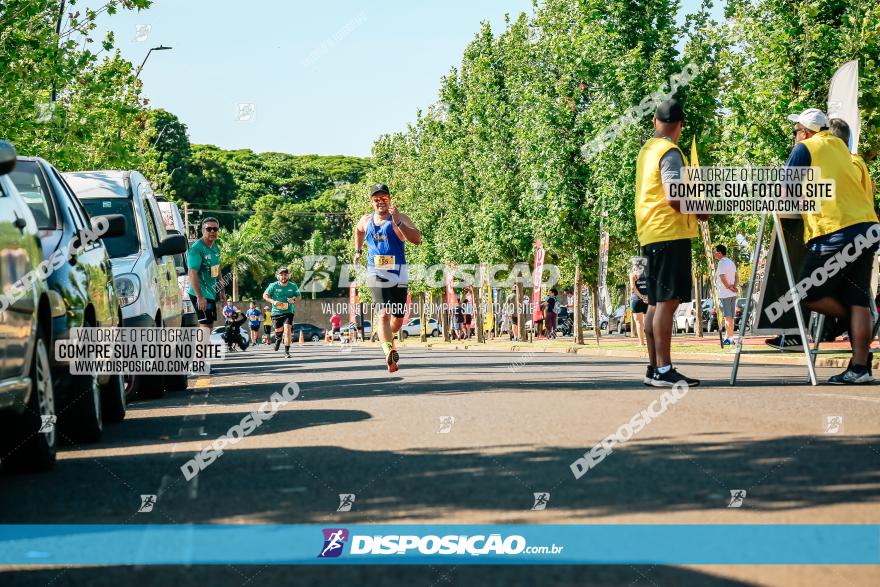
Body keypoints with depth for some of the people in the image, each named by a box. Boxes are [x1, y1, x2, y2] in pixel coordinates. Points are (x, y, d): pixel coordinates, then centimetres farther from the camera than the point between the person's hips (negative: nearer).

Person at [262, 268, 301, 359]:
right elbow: (265, 295, 2)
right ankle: (278, 339, 51)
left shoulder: (293, 286, -1)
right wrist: (273, 301, -16)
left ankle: (287, 352, -11)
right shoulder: (273, 286, -5)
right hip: (276, 312, 1)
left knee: (287, 330, -17)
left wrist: (294, 300, -12)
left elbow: (299, 296, 12)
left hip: (288, 312, -1)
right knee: (279, 331, 11)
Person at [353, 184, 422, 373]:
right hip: (376, 274, 0)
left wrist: (397, 222, -30)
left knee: (398, 318, 11)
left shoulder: (400, 219, -5)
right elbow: (359, 230, 35)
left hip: (398, 274, 0)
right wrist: (358, 251, 29)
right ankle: (389, 352, -35)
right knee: (383, 314, -21)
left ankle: (389, 337, 45)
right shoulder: (366, 220, 9)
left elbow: (417, 239, -22)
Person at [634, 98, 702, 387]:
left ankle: (654, 367, 12)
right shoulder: (670, 153, -11)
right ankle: (664, 370, -15)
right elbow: (674, 198, -21)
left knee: (656, 303, 11)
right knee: (667, 301, -11)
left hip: (651, 234, 9)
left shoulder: (647, 150, 17)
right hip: (670, 233, -9)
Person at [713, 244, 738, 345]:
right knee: (730, 317, 11)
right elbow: (736, 279, 14)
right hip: (732, 294, 9)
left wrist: (730, 287, -5)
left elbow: (722, 279, -17)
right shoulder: (731, 263, 16)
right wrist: (733, 287, -1)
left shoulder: (721, 263, -12)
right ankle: (727, 337, 15)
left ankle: (729, 338, -10)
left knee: (727, 317, -8)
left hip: (724, 294, -9)